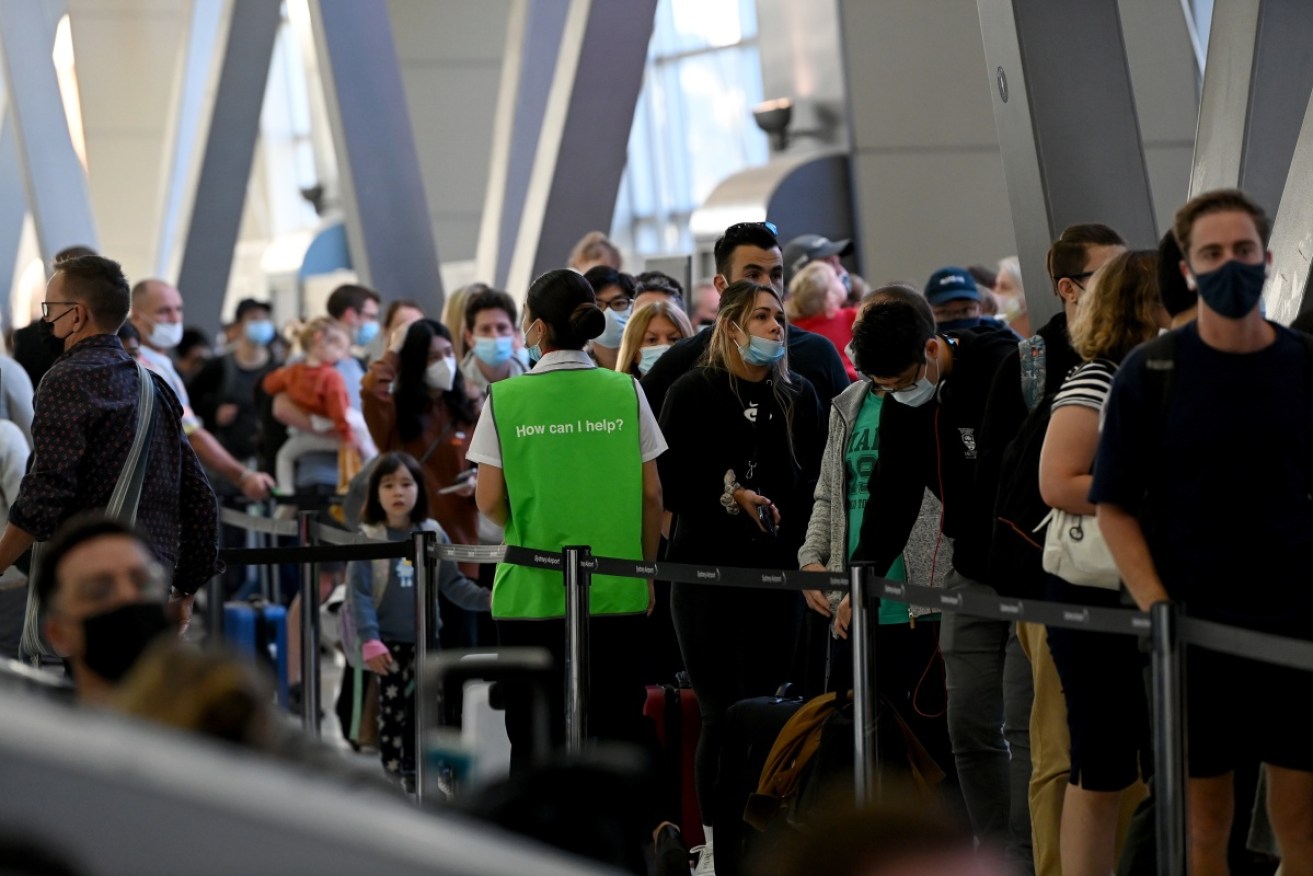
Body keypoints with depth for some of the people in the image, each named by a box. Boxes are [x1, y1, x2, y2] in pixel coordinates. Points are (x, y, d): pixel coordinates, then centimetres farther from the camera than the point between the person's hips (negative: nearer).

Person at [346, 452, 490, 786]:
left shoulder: (433, 534, 2)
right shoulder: (367, 539, -8)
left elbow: (452, 583, 5)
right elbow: (359, 593, -11)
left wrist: (485, 599, -11)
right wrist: (369, 640, -18)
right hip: (390, 642, -4)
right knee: (393, 710, -1)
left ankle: (418, 772, 20)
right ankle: (394, 778, 5)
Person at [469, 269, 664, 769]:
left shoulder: (506, 399, -4)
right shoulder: (625, 392, 0)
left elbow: (489, 501, -2)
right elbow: (650, 494, 3)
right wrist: (646, 569, 15)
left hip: (532, 591, -1)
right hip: (616, 594, 1)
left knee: (534, 742, 6)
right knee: (615, 737, 7)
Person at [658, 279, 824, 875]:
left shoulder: (798, 396, 10)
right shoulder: (693, 393, 0)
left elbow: (811, 480, 11)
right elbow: (670, 485, -3)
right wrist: (728, 495, -15)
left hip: (777, 570, 3)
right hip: (707, 569, -3)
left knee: (763, 708, 1)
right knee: (721, 712, -5)